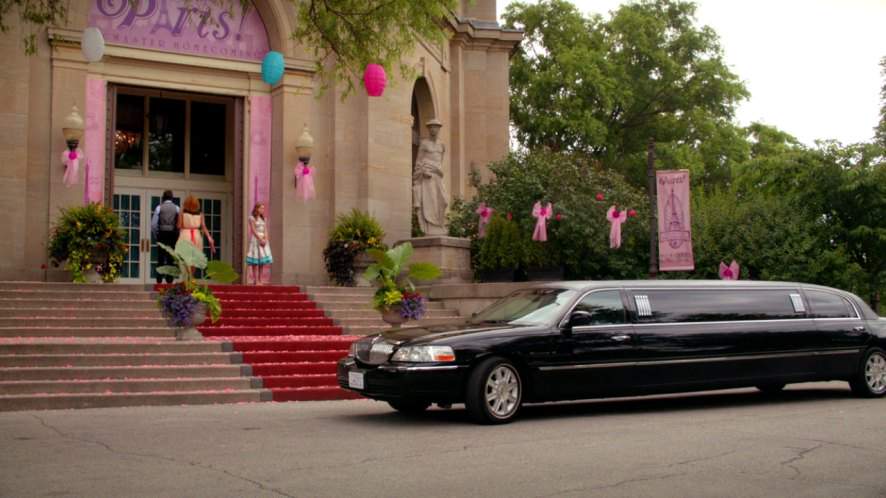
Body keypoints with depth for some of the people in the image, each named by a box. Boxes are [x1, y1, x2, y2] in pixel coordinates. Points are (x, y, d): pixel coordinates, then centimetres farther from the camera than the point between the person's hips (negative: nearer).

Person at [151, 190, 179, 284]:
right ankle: (169, 279, 2)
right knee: (171, 258, 4)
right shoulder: (176, 208, 1)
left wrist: (155, 236, 8)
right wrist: (177, 236, 4)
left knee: (160, 258, 4)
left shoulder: (159, 208, 1)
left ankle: (159, 280, 1)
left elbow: (153, 224, -3)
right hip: (173, 234, 0)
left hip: (162, 234, 0)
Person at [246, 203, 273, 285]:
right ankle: (255, 280, -6)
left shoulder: (263, 219, 15)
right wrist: (260, 239, -16)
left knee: (262, 261, 3)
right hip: (255, 239, -6)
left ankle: (259, 280, 6)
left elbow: (265, 230, 8)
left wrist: (265, 239, -8)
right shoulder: (252, 218, -3)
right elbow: (253, 230, -10)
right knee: (255, 262, -6)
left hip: (263, 240, 6)